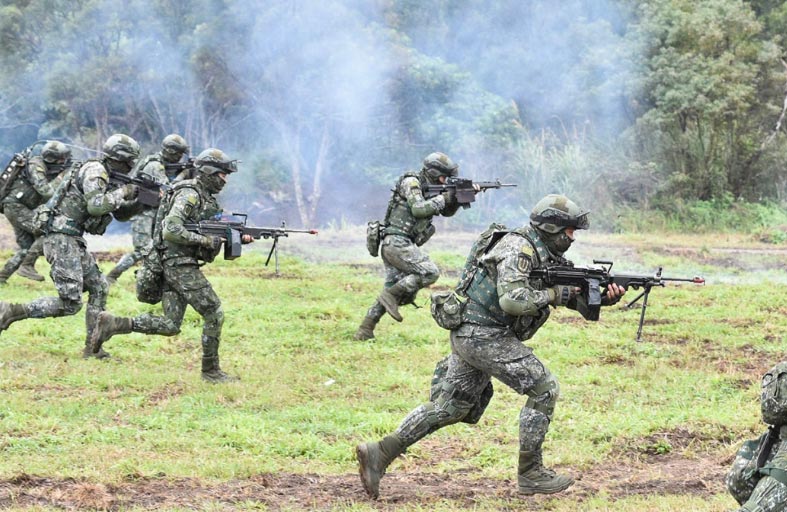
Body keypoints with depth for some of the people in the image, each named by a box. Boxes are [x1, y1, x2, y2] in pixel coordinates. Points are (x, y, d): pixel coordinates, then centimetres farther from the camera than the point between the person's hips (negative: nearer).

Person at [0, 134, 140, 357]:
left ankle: (92, 347, 13)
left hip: (73, 240, 10)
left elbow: (121, 213, 26)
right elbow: (95, 206, -26)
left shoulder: (106, 176, 18)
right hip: (62, 240, -10)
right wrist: (123, 193, -14)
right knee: (70, 303, -12)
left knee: (99, 288, 11)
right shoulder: (94, 171, -12)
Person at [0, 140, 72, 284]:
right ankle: (27, 266, -14)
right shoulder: (36, 166, -16)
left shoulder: (50, 170, 9)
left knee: (27, 248, 10)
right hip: (15, 206, -9)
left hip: (22, 209, 9)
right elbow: (46, 191, -26)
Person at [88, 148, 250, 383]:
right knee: (214, 314, -7)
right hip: (180, 264, -10)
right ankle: (210, 370, 0)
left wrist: (239, 238, 4)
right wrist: (205, 240, -20)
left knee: (170, 326, 6)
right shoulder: (189, 194, -13)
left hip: (177, 266, 10)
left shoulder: (207, 198, 18)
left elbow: (216, 231, 23)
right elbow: (171, 231, -24)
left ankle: (113, 324, 4)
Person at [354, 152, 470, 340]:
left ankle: (365, 331, 9)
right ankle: (391, 295, -12)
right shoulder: (411, 182, -6)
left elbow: (447, 211, 23)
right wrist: (442, 198, -9)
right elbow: (418, 209, -19)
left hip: (391, 246, 10)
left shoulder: (429, 189, 20)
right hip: (397, 242, -10)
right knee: (430, 272, -17)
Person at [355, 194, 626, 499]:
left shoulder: (546, 256, 14)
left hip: (469, 336, 10)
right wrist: (554, 296, -17)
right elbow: (512, 300, -28)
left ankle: (379, 453, 10)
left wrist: (605, 297, -4)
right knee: (544, 388, -5)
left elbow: (577, 295, 15)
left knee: (447, 407, 13)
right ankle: (530, 474, 1)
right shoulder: (519, 248, -16)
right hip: (484, 334, -10)